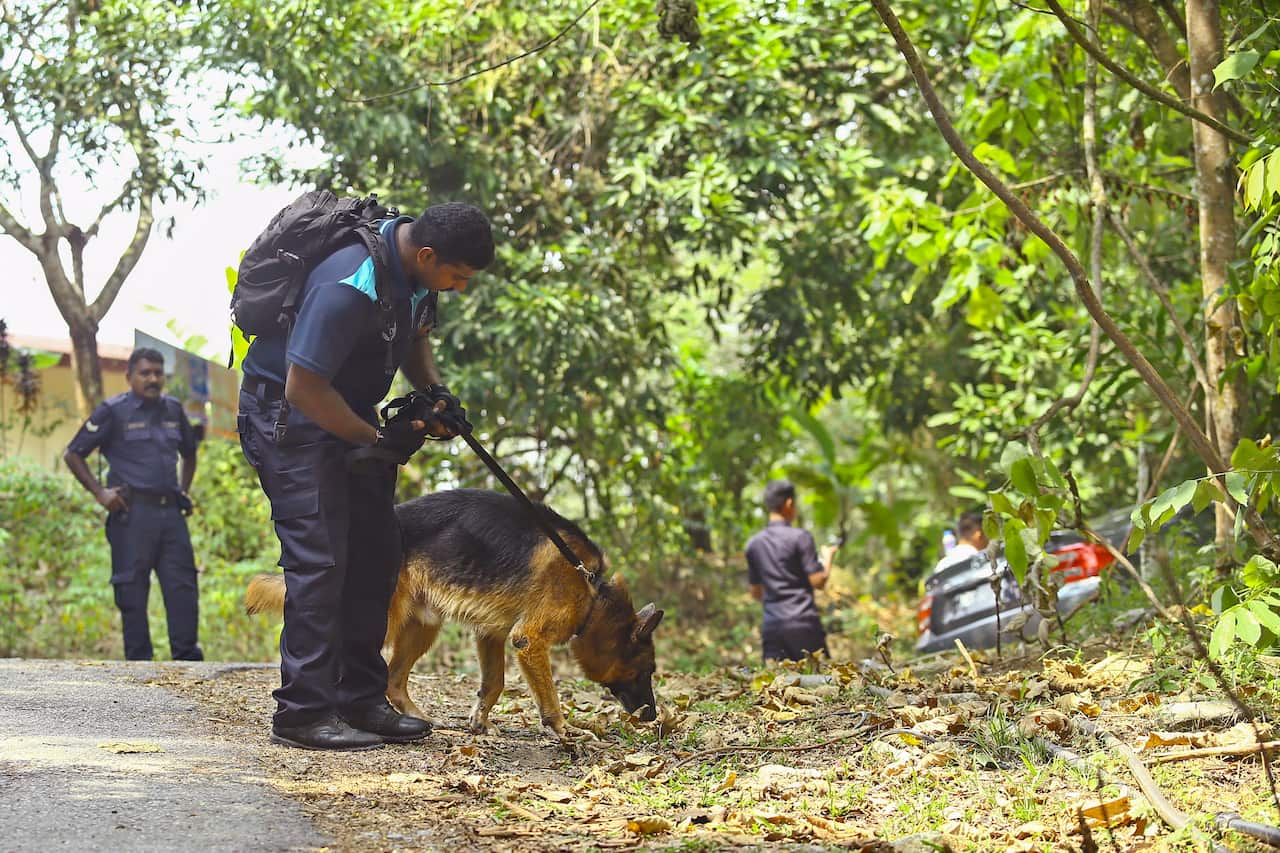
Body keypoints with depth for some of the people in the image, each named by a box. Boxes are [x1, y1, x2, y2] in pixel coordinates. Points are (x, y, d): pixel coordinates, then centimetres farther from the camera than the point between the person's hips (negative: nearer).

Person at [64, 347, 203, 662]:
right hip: (133, 513, -5)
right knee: (132, 587, -2)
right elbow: (73, 455, 2)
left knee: (182, 583, 0)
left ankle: (187, 653, 3)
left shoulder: (173, 410, 15)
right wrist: (99, 492, -5)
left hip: (170, 510, 5)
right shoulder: (114, 411, 0)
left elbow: (189, 454, 33)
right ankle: (138, 658, 2)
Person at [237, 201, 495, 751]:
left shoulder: (417, 268, -4)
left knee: (376, 556, 8)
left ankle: (362, 699, 15)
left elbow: (415, 335, 17)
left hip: (349, 411, 10)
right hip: (287, 412, -9)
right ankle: (303, 712, -13)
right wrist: (378, 439, -20)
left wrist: (433, 389, -3)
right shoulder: (349, 287, -32)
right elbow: (303, 388, -29)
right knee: (320, 557, -16)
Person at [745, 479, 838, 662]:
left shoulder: (754, 544, 10)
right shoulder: (800, 537, -5)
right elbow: (818, 581, -8)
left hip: (772, 626, 4)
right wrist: (828, 558, 10)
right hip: (803, 622, -4)